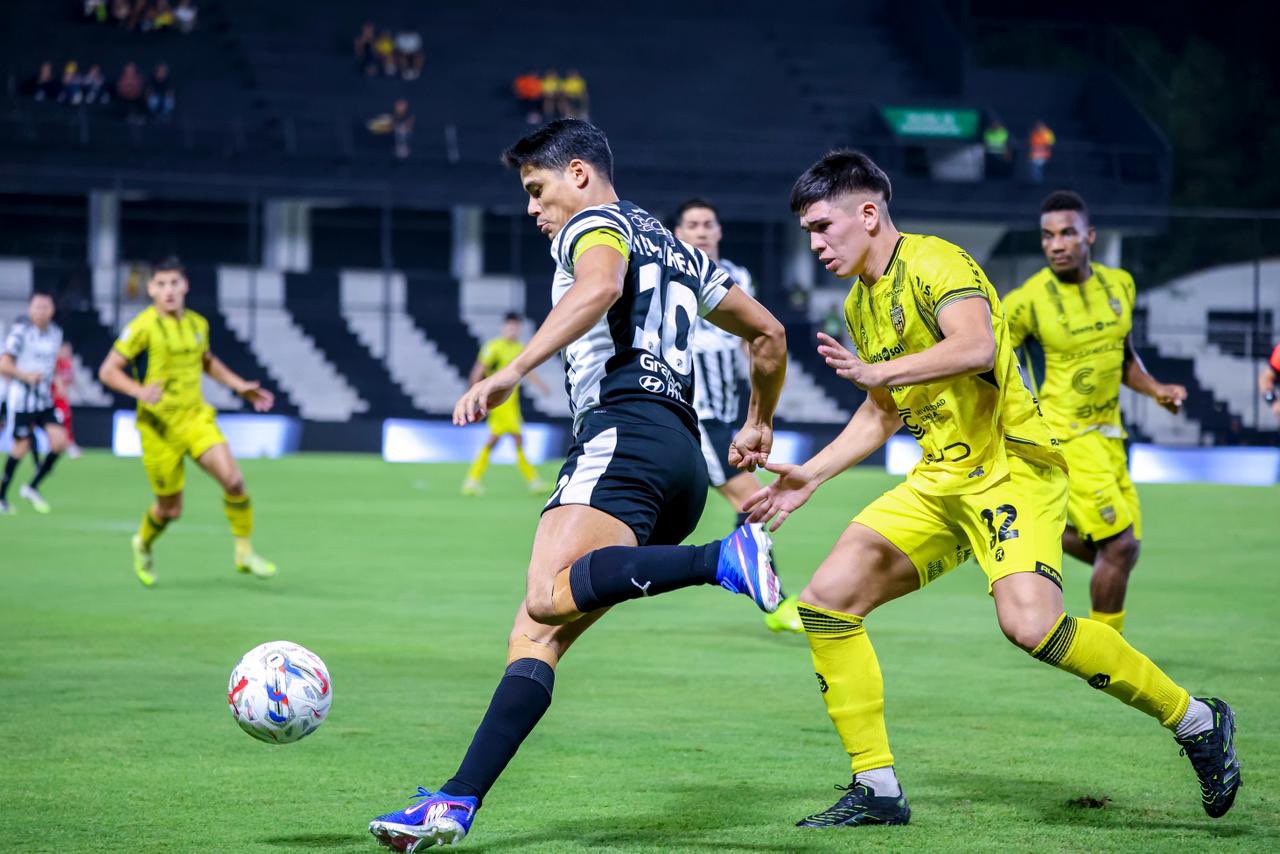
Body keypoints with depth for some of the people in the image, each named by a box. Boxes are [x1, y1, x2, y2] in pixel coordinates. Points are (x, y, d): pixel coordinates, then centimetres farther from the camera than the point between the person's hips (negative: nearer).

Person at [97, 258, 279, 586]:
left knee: (233, 480, -17)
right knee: (170, 509, 4)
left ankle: (245, 552, -2)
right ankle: (143, 545, 37)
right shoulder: (143, 327, -11)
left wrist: (241, 386, 18)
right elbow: (108, 371, -10)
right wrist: (139, 390, -27)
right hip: (160, 426, -4)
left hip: (197, 418, 4)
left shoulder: (198, 323, 7)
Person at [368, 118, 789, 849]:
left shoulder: (596, 224, 7)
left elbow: (601, 286, -18)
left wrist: (513, 371, -26)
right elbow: (768, 332, 42)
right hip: (684, 458, 9)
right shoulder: (680, 252, 33)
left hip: (624, 432, -9)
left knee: (548, 597, -31)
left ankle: (727, 559, -39)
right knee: (536, 636, 1)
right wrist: (760, 424, 57)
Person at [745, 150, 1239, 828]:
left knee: (1030, 622, -30)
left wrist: (879, 371, -33)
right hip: (939, 480, 9)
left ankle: (1195, 720, -12)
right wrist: (811, 475, 22)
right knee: (826, 600, -3)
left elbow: (977, 345, -30)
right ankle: (876, 791, 3)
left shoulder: (933, 262, -11)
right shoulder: (860, 303, 17)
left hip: (1010, 466, -9)